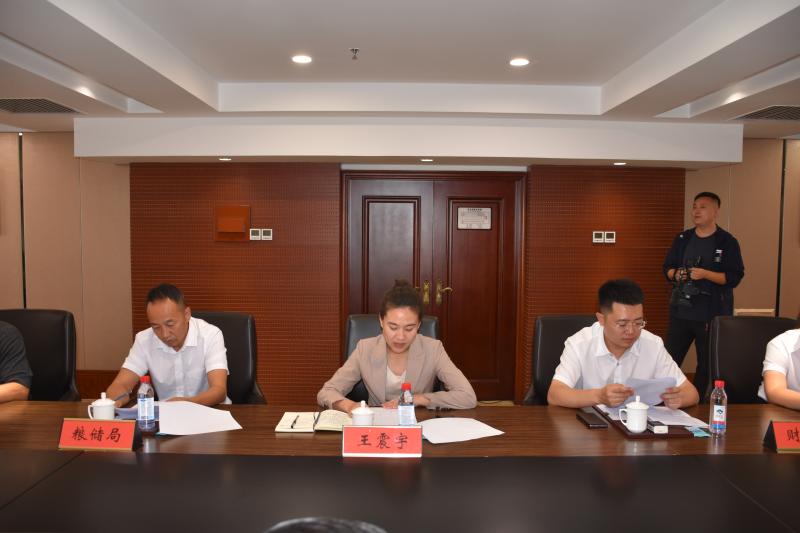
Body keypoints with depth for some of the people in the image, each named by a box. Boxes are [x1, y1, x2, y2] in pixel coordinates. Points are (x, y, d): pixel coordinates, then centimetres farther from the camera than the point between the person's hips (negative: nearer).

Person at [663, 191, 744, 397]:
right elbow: (667, 267, 12)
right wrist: (676, 274, -10)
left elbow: (734, 277, -10)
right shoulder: (682, 239, 8)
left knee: (708, 363, 9)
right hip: (681, 310, 4)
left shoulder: (727, 242, -5)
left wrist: (705, 274, -23)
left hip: (712, 313, -3)